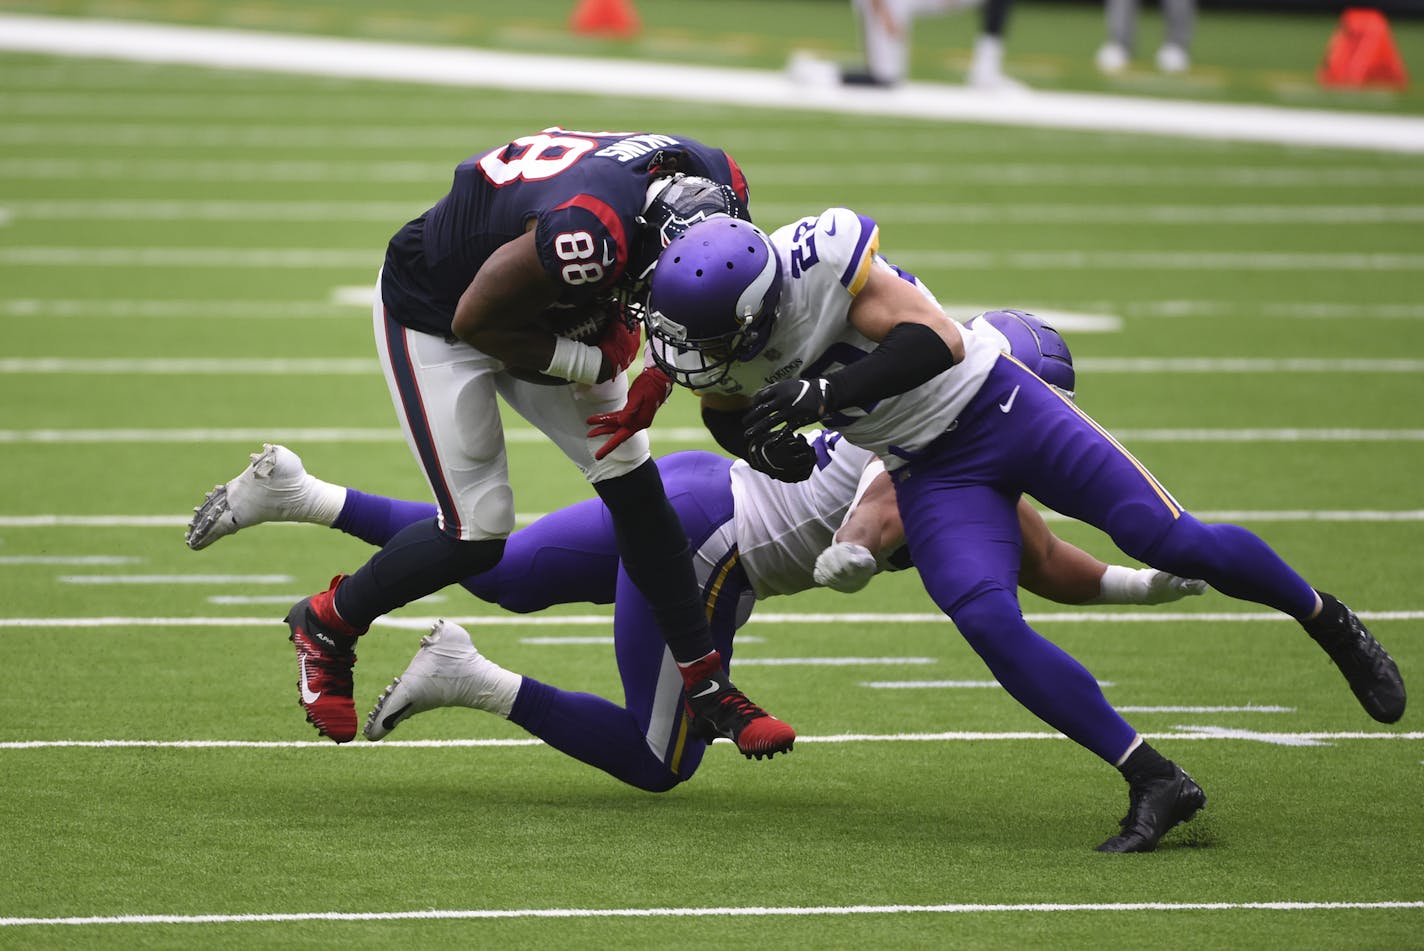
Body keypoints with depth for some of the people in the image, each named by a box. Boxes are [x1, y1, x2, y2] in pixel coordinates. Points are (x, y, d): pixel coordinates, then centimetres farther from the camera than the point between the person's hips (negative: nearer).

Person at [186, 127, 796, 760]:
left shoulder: (716, 188, -22)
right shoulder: (585, 235, -45)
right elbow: (476, 322, -28)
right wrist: (593, 364, -23)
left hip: (542, 306, 7)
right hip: (436, 310, -7)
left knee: (635, 489, 1)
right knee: (477, 536, -9)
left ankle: (706, 689, 12)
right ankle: (326, 625, 16)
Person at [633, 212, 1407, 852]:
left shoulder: (820, 260, -28)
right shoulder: (719, 337, -10)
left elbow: (937, 340, -32)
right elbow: (725, 409, 13)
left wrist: (823, 394, -38)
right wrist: (761, 445, -10)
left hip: (998, 408, -5)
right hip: (931, 474, 5)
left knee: (1175, 544, -7)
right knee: (987, 622, -19)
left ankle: (1328, 622, 22)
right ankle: (1154, 782, -11)